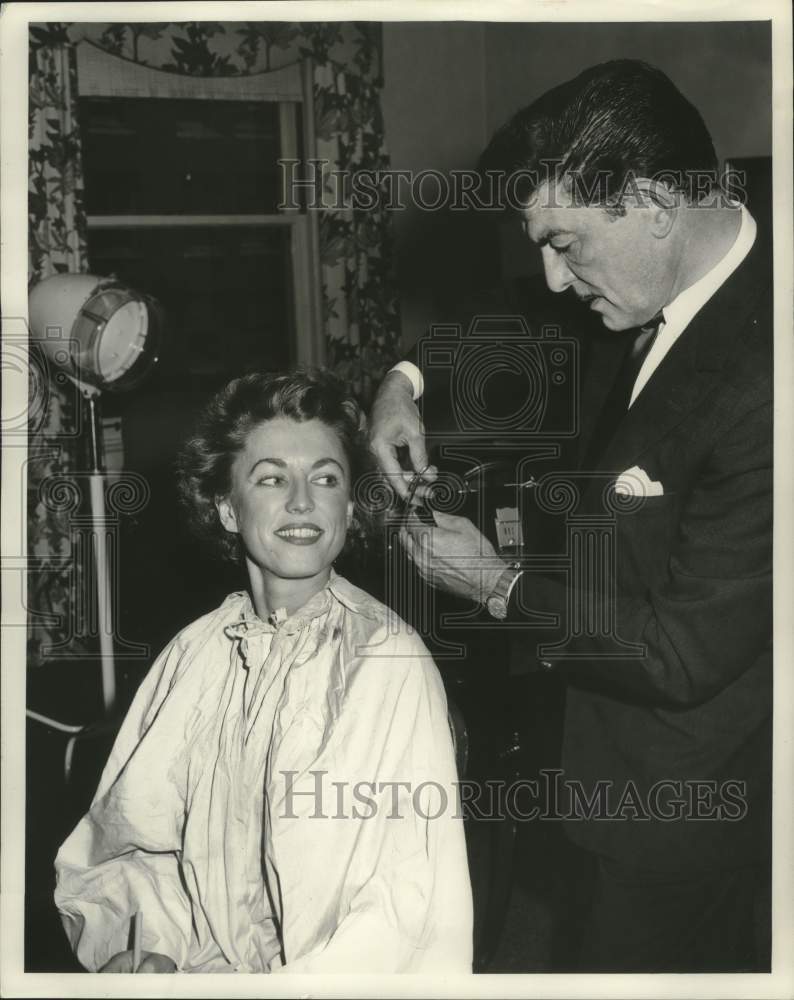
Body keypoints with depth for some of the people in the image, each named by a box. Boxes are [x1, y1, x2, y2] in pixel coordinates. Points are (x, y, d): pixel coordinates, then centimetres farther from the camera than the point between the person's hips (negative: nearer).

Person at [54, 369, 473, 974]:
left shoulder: (391, 659, -10)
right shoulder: (194, 652, 3)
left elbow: (415, 893, -13)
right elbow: (123, 841, 6)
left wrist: (291, 984, -20)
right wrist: (139, 953, -10)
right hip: (194, 965, 2)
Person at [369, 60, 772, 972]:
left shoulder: (761, 378, -32)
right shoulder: (656, 308, -5)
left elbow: (683, 653, -28)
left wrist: (499, 587, -16)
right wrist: (410, 381, -1)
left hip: (686, 816, -8)